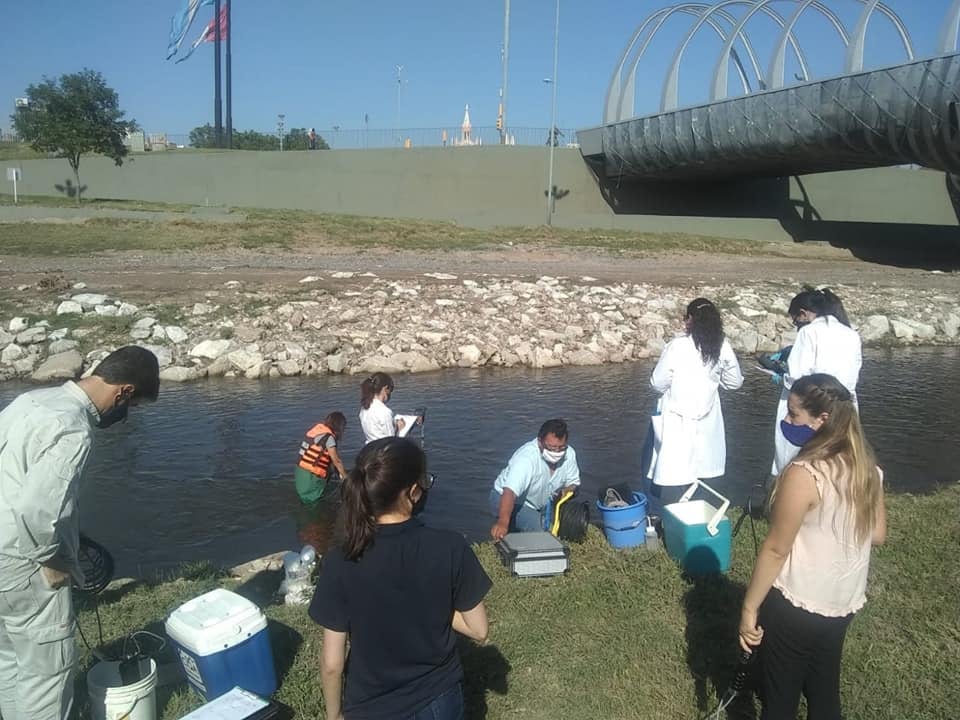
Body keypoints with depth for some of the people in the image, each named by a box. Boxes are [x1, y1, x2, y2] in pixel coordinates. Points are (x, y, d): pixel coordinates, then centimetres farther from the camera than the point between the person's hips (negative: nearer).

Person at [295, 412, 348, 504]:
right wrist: (346, 477, 0)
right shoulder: (328, 437, -14)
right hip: (311, 476, -7)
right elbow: (336, 461, -9)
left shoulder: (317, 428, 8)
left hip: (300, 469, 7)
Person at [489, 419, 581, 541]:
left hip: (540, 503, 7)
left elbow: (573, 482, 0)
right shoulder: (526, 457, -37)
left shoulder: (569, 454, -17)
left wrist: (567, 491, -25)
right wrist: (503, 522, -66)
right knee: (535, 527, -31)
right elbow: (510, 491, -50)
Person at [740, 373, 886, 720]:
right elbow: (877, 535, 8)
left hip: (795, 606, -7)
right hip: (843, 603, 7)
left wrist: (749, 607, -13)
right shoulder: (867, 466, -3)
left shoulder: (804, 474, -26)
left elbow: (776, 549, -21)